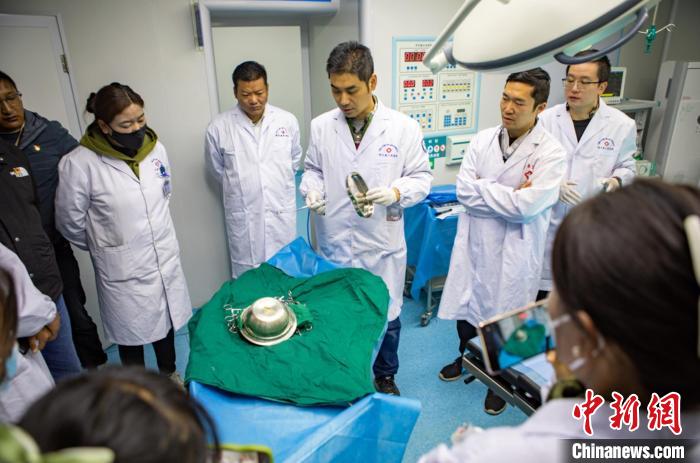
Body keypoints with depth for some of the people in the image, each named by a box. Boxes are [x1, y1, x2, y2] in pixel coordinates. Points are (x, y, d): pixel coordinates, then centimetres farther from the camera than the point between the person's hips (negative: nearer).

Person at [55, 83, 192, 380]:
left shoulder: (155, 147, -6)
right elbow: (70, 222, -7)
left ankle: (169, 374, 51)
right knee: (131, 334, 16)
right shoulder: (79, 163, -20)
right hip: (123, 269, -4)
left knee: (167, 321, 23)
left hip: (165, 258, 4)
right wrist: (105, 244, 7)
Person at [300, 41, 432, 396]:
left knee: (386, 317, 17)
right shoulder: (321, 126, -2)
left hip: (382, 243, -1)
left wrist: (396, 192, -23)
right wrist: (312, 189, -11)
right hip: (334, 242, 2)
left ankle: (385, 376, 44)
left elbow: (421, 177, -3)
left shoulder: (404, 127, -9)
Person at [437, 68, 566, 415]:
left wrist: (482, 188, -16)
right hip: (474, 242, 4)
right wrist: (508, 196, -16)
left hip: (514, 251, -3)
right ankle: (466, 356, 49)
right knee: (465, 306, 20)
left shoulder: (550, 153, -14)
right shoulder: (483, 140, -1)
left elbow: (526, 207, -24)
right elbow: (463, 191, -9)